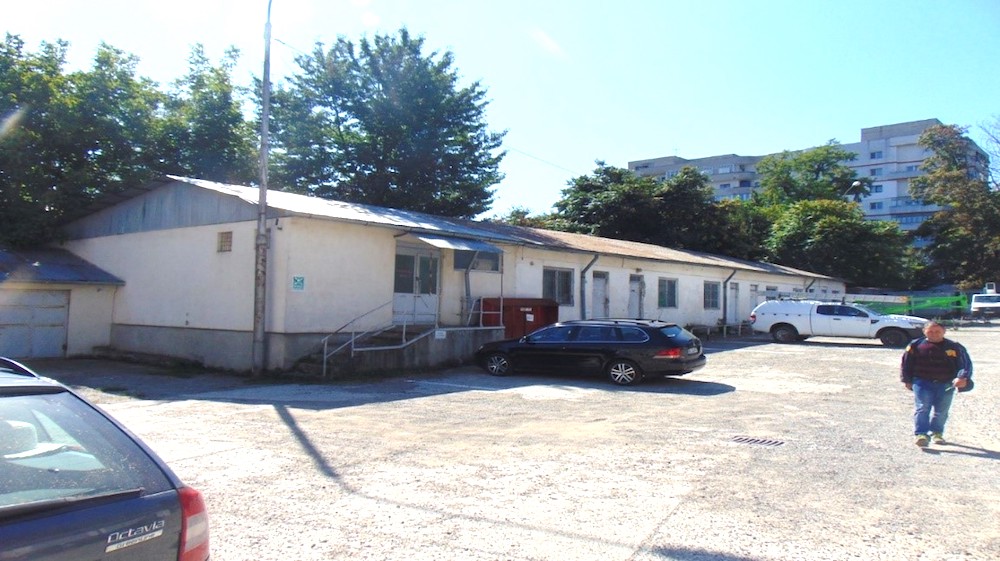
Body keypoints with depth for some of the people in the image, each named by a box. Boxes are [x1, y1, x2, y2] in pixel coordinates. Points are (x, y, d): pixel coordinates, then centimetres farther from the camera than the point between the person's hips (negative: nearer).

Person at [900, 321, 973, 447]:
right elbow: (906, 363, 9)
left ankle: (936, 433, 28)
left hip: (946, 384, 1)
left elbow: (965, 364, -5)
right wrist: (907, 380, 7)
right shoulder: (915, 345, 1)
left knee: (941, 410, 9)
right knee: (922, 407, -14)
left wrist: (963, 378, -23)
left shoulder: (954, 347, 0)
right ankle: (920, 434, -18)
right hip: (922, 382, -1)